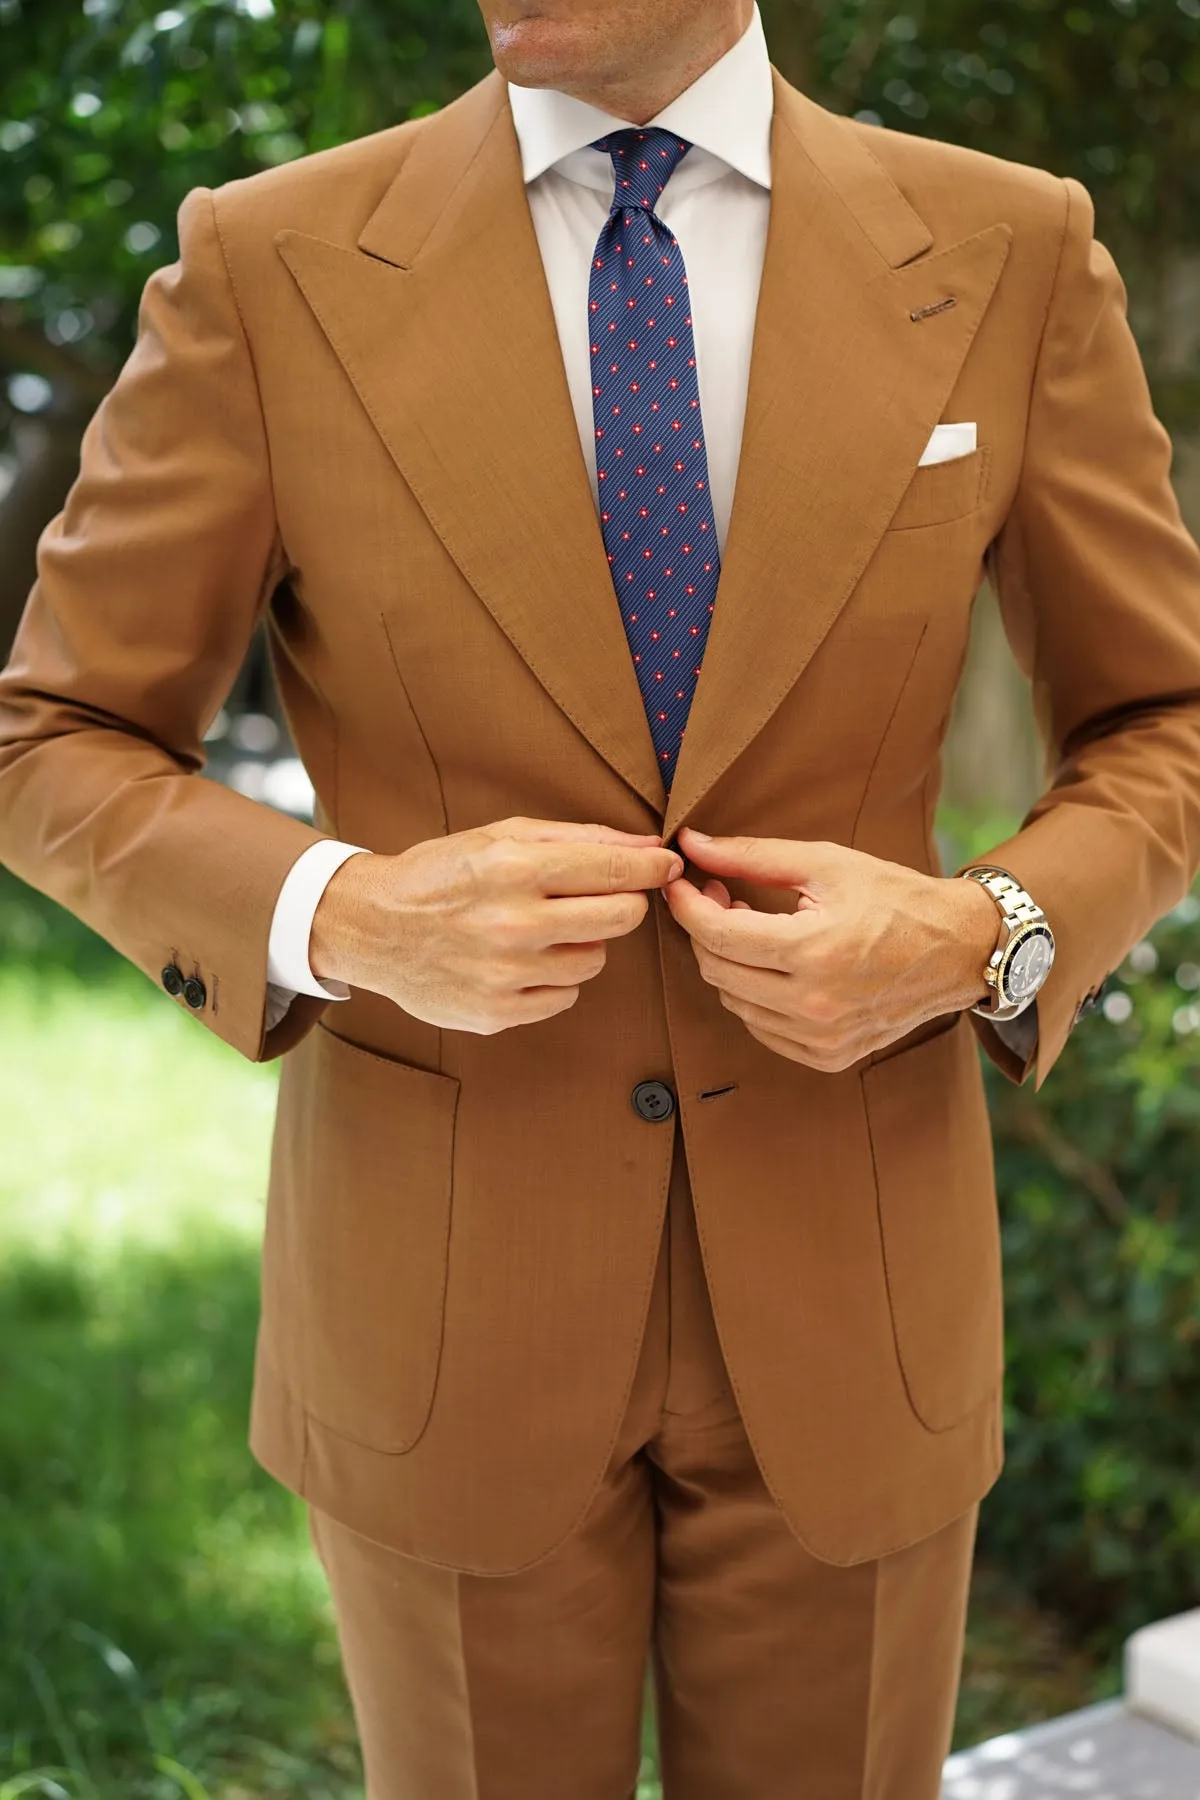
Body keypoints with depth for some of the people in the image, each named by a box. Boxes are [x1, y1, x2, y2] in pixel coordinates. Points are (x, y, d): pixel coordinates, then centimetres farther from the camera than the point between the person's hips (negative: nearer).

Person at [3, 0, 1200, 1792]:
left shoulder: (1011, 251, -4)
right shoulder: (271, 266, -7)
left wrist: (978, 941, -17)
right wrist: (344, 915, -22)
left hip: (844, 1290, 1)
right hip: (443, 1296, -1)